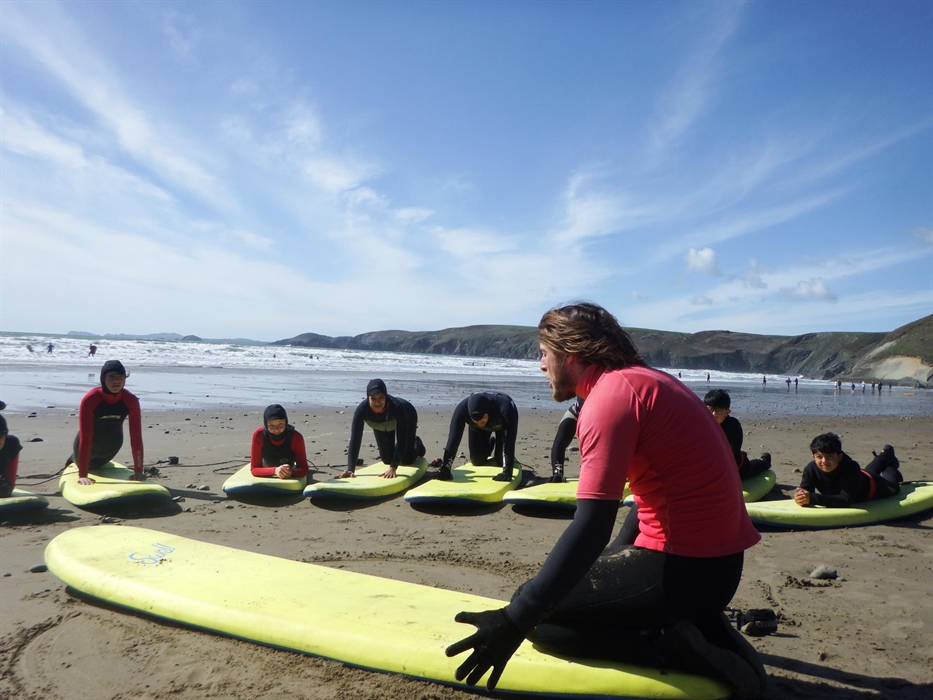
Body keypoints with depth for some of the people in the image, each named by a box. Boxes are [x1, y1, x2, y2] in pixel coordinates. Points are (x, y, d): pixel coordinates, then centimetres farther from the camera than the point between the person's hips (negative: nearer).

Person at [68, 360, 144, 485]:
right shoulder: (90, 399, -36)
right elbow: (85, 438, -36)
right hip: (89, 445, -2)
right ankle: (74, 458, 58)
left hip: (112, 445, 3)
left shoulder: (131, 401, -29)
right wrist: (82, 474, -37)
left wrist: (138, 471, -28)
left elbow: (136, 436, -27)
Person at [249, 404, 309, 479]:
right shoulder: (259, 435, -27)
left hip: (290, 478, 1)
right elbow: (254, 469, -25)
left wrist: (290, 472, -47)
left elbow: (304, 469, -23)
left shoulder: (296, 437, -29)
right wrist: (275, 470, -44)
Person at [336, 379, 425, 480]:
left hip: (406, 419, -3)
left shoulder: (397, 406, -47)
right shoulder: (362, 409, -41)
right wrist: (350, 469, -51)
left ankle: (417, 444, 37)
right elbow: (355, 440, -41)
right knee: (387, 460, 10)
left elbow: (401, 440, -45)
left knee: (406, 460, 2)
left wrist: (393, 468, -53)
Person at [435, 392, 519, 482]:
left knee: (501, 461, -10)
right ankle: (491, 443, 32)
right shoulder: (462, 408, -41)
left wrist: (507, 470, -56)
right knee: (477, 461, 1)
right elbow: (453, 438, -43)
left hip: (502, 424, -2)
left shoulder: (505, 408, -47)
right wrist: (445, 468, -51)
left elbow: (509, 440, -49)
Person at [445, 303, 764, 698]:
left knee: (536, 616, -1)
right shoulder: (643, 379, 12)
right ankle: (708, 633, 12)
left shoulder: (611, 392, -18)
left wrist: (515, 621, -27)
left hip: (686, 567, -9)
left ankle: (672, 647, -7)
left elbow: (592, 526, -27)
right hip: (717, 560, 10)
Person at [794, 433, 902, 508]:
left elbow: (846, 500, -58)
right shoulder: (811, 469, -40)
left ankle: (891, 466, 61)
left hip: (871, 484, -4)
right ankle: (885, 456, 66)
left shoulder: (851, 468, -51)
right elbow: (805, 492, -41)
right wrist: (801, 498, -66)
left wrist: (812, 498, -68)